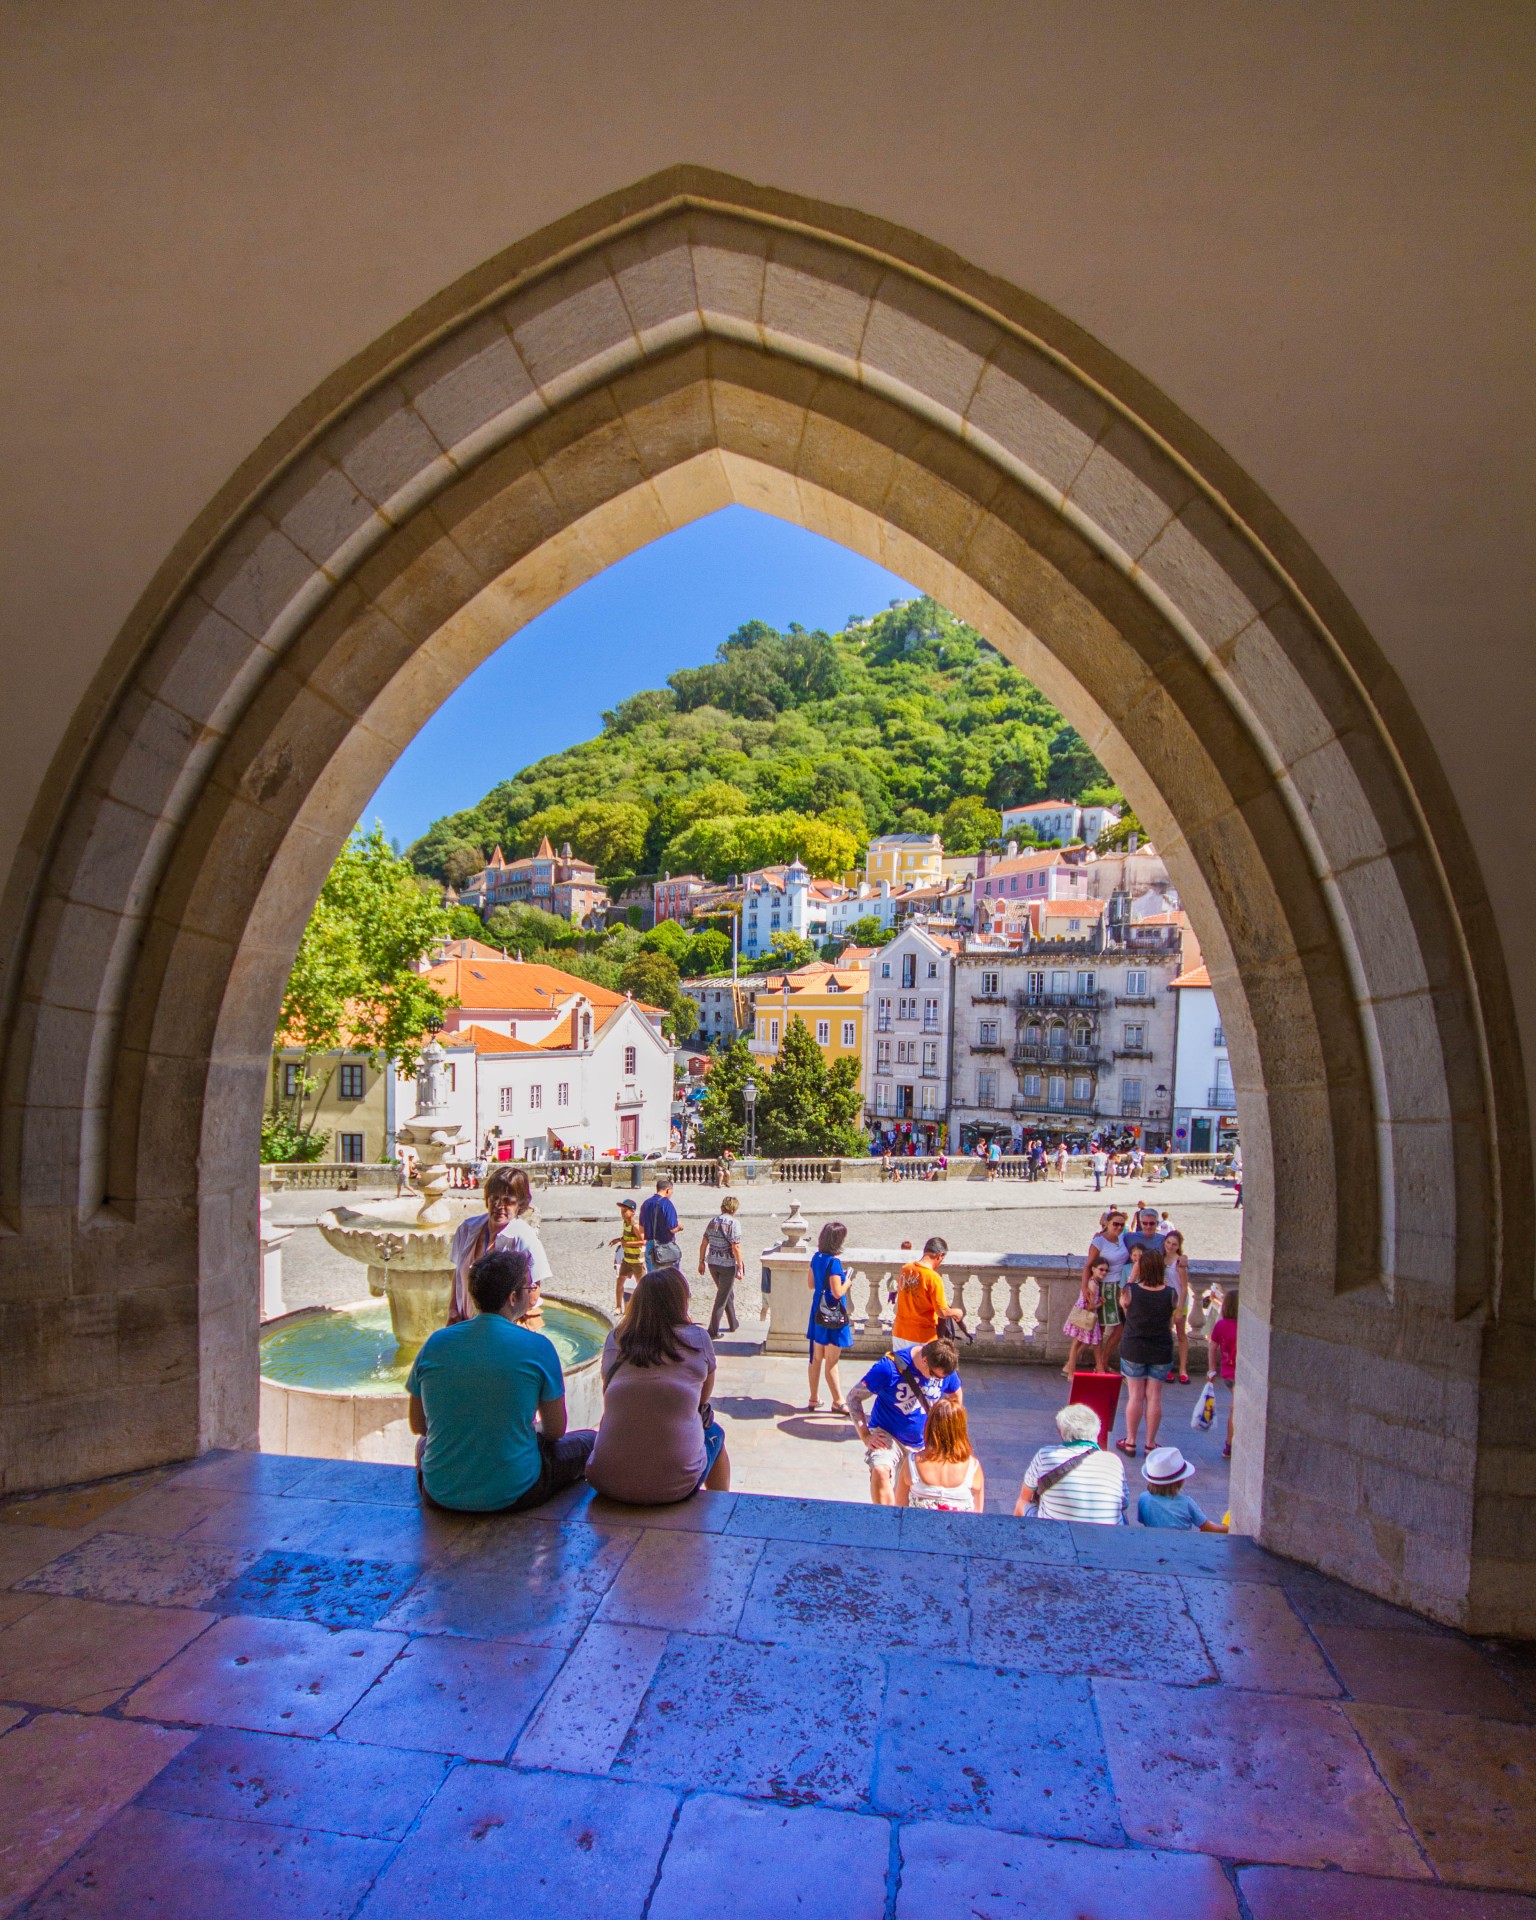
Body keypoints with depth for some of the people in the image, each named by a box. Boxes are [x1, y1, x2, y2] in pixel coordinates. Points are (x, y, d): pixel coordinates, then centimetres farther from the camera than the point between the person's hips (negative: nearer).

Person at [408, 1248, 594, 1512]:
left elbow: (417, 1425, 9)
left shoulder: (435, 1342, -4)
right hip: (512, 1495, -3)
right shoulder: (537, 1346, -13)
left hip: (440, 1494, 4)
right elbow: (555, 1431, -2)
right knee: (588, 1441, 20)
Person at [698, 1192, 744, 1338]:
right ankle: (713, 1331, 4)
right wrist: (740, 1268, -14)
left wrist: (701, 1261, 16)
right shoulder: (733, 1223, -14)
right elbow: (736, 1247, -19)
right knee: (722, 1298, 3)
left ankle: (733, 1324, 34)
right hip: (728, 1264, -6)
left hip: (712, 1262, 6)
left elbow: (704, 1243, 7)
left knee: (728, 1293, 23)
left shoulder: (713, 1222, 5)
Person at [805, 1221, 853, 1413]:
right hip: (833, 1316, -8)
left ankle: (813, 1400, 24)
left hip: (818, 1312, 8)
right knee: (831, 1363, 3)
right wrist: (848, 1279, -5)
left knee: (816, 1358, 15)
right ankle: (838, 1402, 15)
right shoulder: (834, 1262, -21)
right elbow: (838, 1292, -21)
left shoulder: (816, 1257, 3)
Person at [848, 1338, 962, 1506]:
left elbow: (955, 1395, 13)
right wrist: (865, 1436, -20)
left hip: (922, 1444, 4)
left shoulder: (944, 1368, -10)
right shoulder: (890, 1367, -24)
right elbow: (854, 1397, -16)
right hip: (887, 1436, -4)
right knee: (880, 1471, -34)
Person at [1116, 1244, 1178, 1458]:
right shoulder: (1170, 1293, -12)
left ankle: (1130, 1442, 16)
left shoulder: (1129, 1291, -16)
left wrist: (1133, 1276, 8)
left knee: (1135, 1396, 8)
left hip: (1133, 1350, -1)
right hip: (1161, 1352, 1)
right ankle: (1150, 1444, 17)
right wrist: (1164, 1283, 11)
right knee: (1154, 1397, 9)